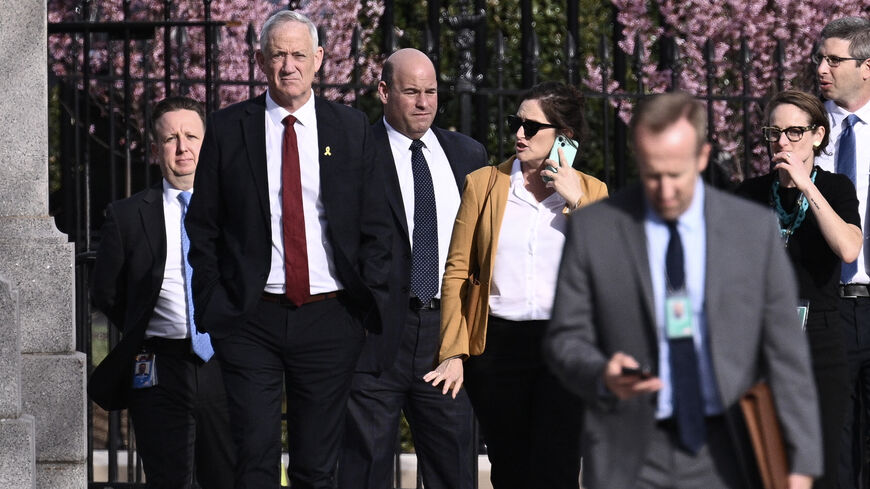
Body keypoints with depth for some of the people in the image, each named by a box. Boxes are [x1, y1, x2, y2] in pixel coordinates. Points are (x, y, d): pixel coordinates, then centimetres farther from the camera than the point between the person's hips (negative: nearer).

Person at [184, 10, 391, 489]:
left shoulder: (352, 129, 6)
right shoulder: (227, 129, 4)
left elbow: (375, 227, 7)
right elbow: (203, 228, 6)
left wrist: (371, 307, -1)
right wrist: (212, 309, -2)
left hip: (329, 318, 1)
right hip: (251, 318, -1)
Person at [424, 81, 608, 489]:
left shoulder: (590, 192, 7)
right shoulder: (483, 184, 7)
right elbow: (456, 272, 6)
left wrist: (576, 202, -9)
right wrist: (454, 352, -1)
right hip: (499, 343, 1)